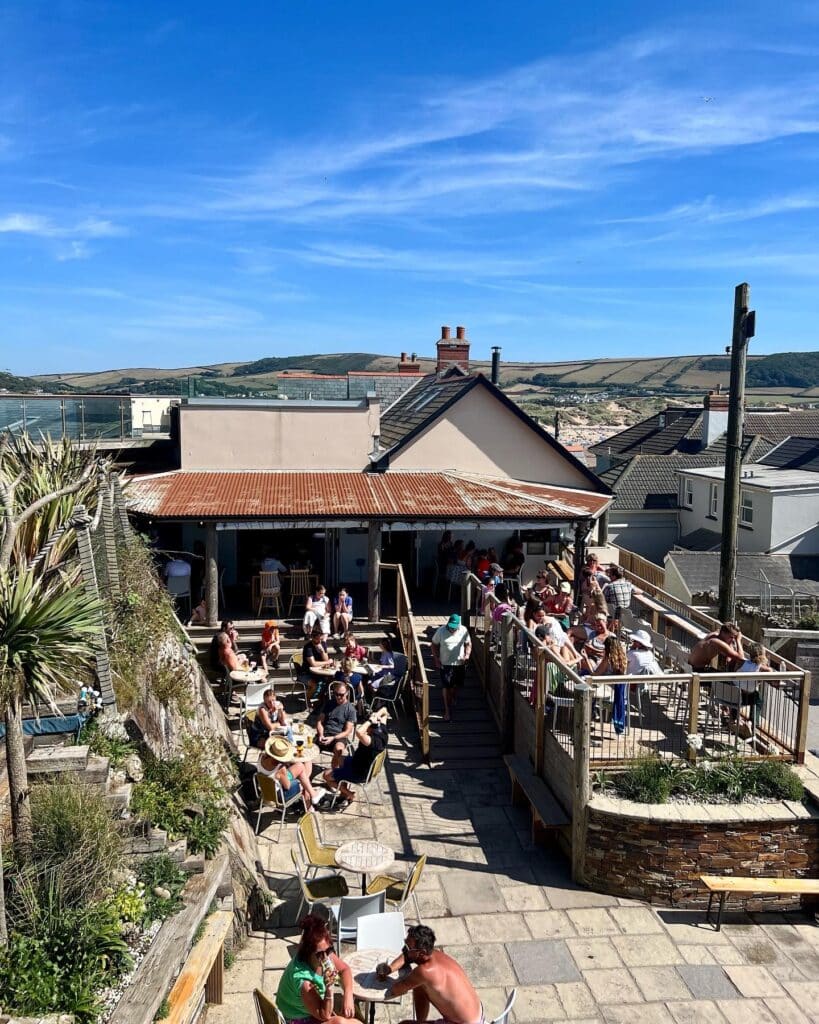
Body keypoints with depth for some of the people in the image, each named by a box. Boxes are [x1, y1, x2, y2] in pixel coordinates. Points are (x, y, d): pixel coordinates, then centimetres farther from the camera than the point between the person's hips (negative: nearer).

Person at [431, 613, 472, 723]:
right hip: (445, 664, -2)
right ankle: (447, 710, 7)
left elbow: (468, 644, 4)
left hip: (460, 663, 3)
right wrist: (436, 659, -9)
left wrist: (467, 655, -12)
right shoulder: (441, 631, -13)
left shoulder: (464, 631, -8)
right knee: (446, 686, -2)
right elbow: (434, 645, -2)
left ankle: (452, 701, 45)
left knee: (457, 685, 17)